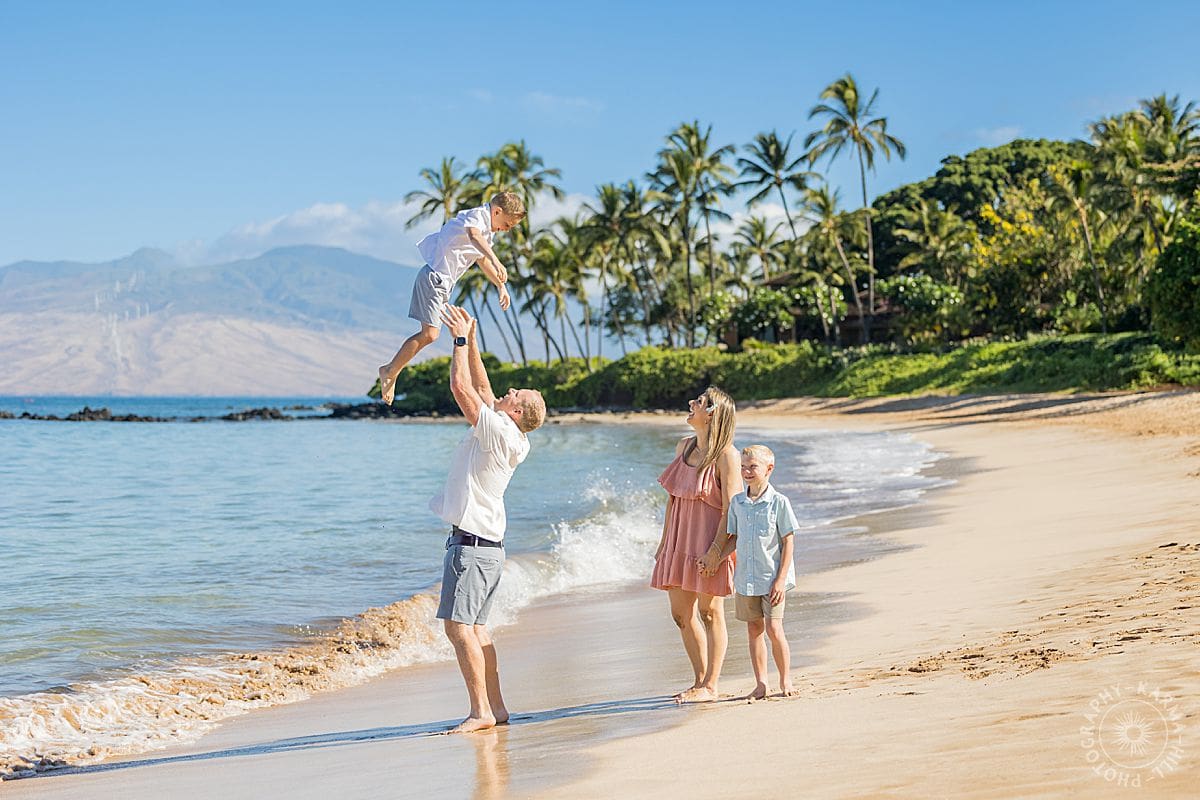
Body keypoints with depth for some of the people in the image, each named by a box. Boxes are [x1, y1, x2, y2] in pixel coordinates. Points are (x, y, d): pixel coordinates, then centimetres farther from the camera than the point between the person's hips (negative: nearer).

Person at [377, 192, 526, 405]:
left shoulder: (488, 230, 17)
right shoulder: (477, 215, -14)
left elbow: (481, 258, 35)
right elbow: (474, 235, -38)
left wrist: (501, 286, 37)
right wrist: (496, 262, -54)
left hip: (443, 283, 10)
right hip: (434, 277, -10)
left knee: (430, 334, 10)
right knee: (429, 334, -16)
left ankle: (391, 370, 18)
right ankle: (390, 372, -5)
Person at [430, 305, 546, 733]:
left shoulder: (499, 430, -14)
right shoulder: (506, 435, 11)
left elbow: (462, 388, -16)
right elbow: (481, 388, 21)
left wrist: (461, 340, -5)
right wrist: (470, 340, 18)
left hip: (473, 544, -10)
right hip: (485, 543, 10)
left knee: (458, 626, -12)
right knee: (474, 628, 12)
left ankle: (481, 711, -13)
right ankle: (495, 707, 15)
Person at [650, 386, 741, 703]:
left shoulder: (726, 454, -13)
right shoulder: (684, 447, 9)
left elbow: (731, 507, -15)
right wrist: (664, 542, 14)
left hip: (709, 539, -8)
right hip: (680, 540, 8)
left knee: (710, 613, 0)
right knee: (681, 614, 10)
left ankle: (710, 686, 7)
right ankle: (700, 681, 20)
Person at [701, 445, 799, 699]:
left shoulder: (779, 502, -7)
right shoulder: (737, 503, 5)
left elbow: (788, 542, -6)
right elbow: (730, 537, 13)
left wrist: (781, 579, -10)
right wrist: (711, 556, -1)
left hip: (772, 579, -5)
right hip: (745, 578, 5)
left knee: (774, 628, -8)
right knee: (753, 629, 7)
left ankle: (785, 681, 7)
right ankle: (760, 684, 13)